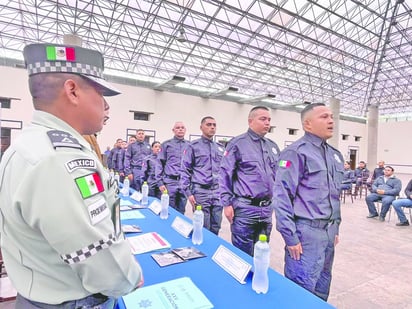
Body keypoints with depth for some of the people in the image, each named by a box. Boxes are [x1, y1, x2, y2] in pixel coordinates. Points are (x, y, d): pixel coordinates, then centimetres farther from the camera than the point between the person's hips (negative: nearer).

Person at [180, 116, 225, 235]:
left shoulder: (221, 148, 13)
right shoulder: (193, 146, -1)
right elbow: (185, 170, -3)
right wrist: (188, 192, -9)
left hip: (217, 192, 4)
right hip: (200, 191, -4)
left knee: (215, 228, 11)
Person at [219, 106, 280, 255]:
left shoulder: (273, 146, 12)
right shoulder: (237, 143, -8)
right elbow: (225, 175, -9)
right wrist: (227, 203, -12)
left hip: (267, 209, 6)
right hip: (245, 208, -6)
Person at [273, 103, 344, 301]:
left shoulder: (335, 155, 12)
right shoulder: (296, 152, -15)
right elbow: (282, 197, -18)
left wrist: (335, 227, 19)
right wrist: (290, 236, -18)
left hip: (329, 231, 8)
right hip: (306, 231, -8)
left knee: (322, 287, 22)